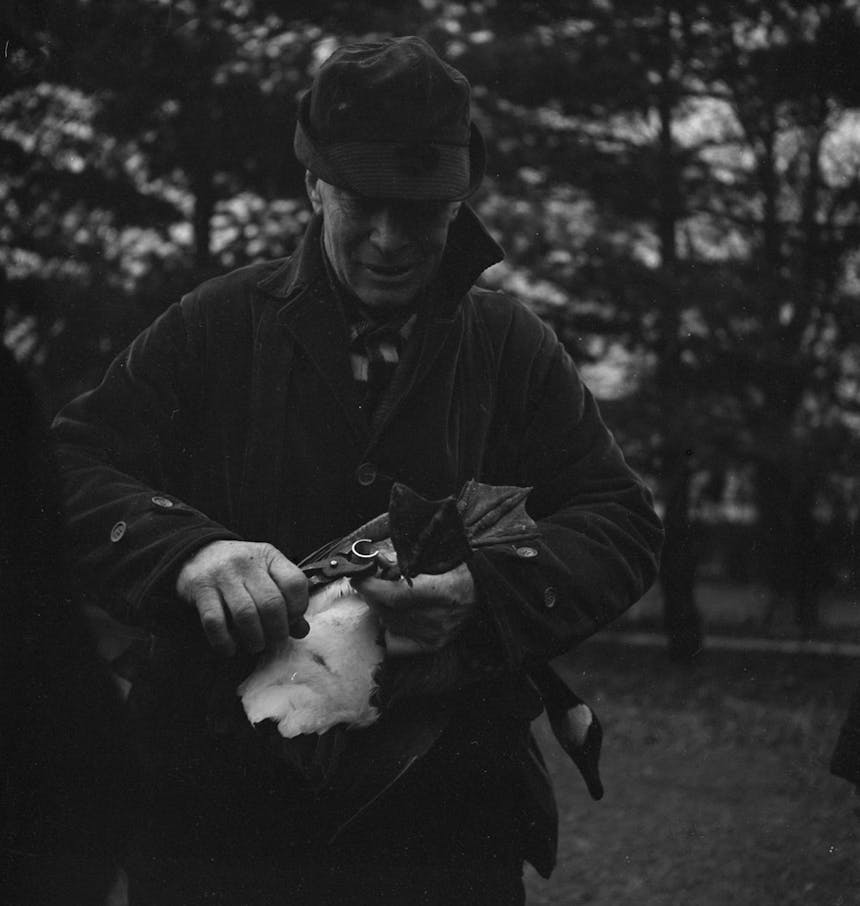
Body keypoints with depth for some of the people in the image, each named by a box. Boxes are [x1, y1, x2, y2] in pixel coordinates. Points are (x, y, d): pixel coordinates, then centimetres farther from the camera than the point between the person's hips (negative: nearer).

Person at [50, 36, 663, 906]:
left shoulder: (512, 346, 4)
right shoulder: (217, 326, 1)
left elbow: (620, 523, 1)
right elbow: (71, 466, -3)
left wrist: (487, 595, -20)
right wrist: (187, 550, -25)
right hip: (219, 801, 0)